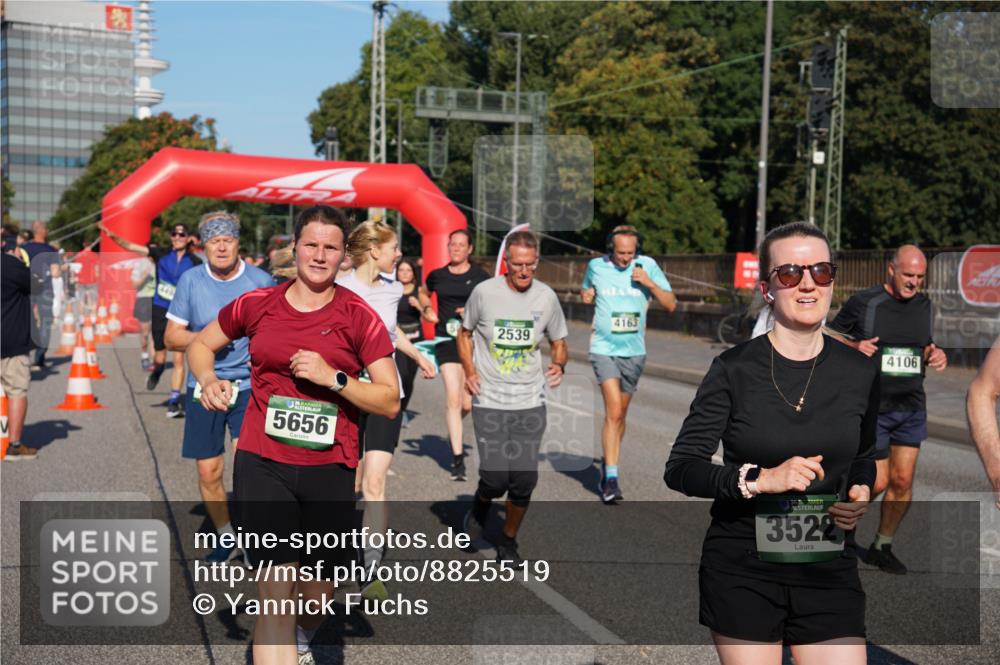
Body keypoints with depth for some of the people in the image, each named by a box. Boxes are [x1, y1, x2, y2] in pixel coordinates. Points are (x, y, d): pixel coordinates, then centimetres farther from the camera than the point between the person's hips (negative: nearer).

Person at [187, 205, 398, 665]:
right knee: (275, 579, -10)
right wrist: (208, 379, -2)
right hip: (262, 463, 0)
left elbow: (390, 402, -5)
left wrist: (333, 377, -17)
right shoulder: (256, 304, 2)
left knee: (320, 582, 13)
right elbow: (201, 344, 19)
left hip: (330, 468, 1)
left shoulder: (360, 317, -3)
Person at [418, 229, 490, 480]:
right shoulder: (437, 276, 7)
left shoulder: (480, 276, 1)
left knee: (467, 403, 2)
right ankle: (458, 458, -6)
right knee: (453, 398, -11)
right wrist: (426, 309, 7)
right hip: (446, 339, 0)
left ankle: (453, 429, 39)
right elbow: (423, 293, 27)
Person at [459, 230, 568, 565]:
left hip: (531, 402, 2)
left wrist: (559, 365, -8)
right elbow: (465, 333, 10)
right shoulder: (484, 292, -5)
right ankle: (481, 503, 29)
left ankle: (508, 541, 25)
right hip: (489, 401, -2)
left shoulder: (547, 297, 0)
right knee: (495, 477, -9)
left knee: (525, 480, 1)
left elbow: (559, 342, 13)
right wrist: (469, 370, -4)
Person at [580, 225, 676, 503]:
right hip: (604, 348, -2)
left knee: (619, 414, 13)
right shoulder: (596, 266, 0)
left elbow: (671, 305, -2)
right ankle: (611, 479, -16)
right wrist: (585, 296, 0)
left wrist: (650, 283, -15)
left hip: (634, 350, 2)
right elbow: (585, 291, 21)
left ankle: (607, 467, 33)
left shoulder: (647, 266, -2)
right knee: (613, 411, -17)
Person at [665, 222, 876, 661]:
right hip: (742, 570, -2)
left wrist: (860, 494, -2)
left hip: (829, 571, 3)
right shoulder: (735, 369, -8)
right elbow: (679, 468, -9)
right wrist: (759, 479, -22)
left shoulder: (859, 373, 2)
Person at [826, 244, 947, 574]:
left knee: (902, 481, 3)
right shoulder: (863, 302, -9)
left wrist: (936, 355, -1)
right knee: (877, 482, -3)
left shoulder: (924, 306, 7)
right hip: (871, 407, -5)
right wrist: (854, 346, -18)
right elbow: (830, 335, 1)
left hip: (911, 408, 5)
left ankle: (882, 547, 20)